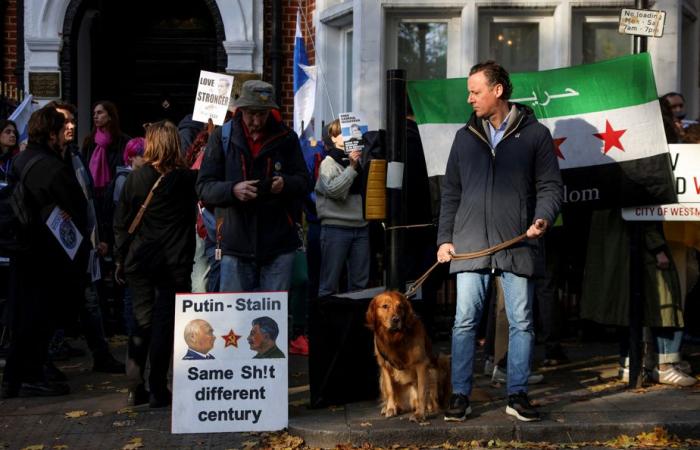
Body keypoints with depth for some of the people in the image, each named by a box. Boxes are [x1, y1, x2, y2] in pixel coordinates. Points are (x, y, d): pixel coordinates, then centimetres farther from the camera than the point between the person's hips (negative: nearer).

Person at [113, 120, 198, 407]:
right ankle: (157, 390, 3)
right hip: (175, 263, -2)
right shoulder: (187, 179, -5)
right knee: (164, 324, 2)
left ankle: (135, 388, 11)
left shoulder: (136, 178, 0)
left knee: (142, 322, 12)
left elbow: (121, 222, 3)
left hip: (139, 262, 2)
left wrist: (120, 259, 12)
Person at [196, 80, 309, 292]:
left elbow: (303, 182, 6)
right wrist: (232, 190, -21)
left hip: (279, 245, 0)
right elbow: (204, 187, -1)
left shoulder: (286, 137, 3)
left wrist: (285, 184, -17)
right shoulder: (222, 137, 1)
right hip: (236, 245, 0)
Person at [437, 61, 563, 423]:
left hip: (517, 245, -2)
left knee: (521, 322, 3)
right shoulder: (465, 136, 13)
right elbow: (451, 192, 15)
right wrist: (445, 238, 9)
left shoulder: (535, 134, 4)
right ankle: (460, 395, 8)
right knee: (465, 320, 1)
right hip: (469, 244, 2)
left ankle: (517, 395, 12)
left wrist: (543, 218, -15)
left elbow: (550, 186, 4)